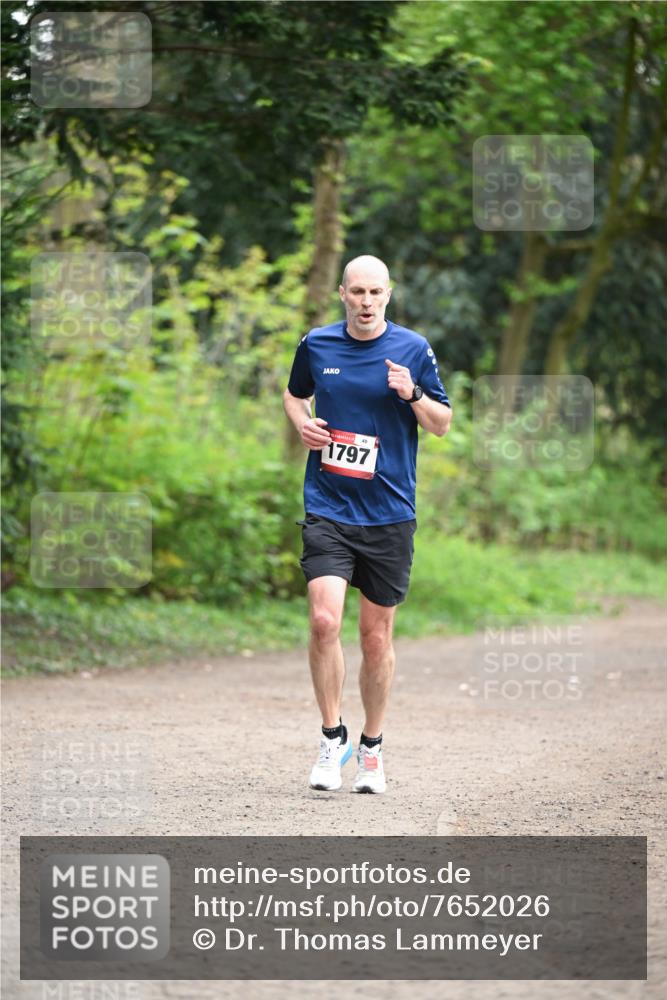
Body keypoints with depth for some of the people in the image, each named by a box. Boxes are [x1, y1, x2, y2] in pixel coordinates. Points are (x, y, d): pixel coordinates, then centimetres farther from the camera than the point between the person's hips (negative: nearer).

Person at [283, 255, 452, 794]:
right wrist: (302, 422, 2)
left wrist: (413, 395, -14)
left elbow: (443, 424, 5)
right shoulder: (316, 345, 4)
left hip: (389, 513, 0)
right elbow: (294, 393, 24)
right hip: (327, 508, 0)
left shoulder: (414, 349, 0)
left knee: (377, 638, 5)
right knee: (324, 620, -17)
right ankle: (333, 737, -1)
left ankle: (372, 748, 22)